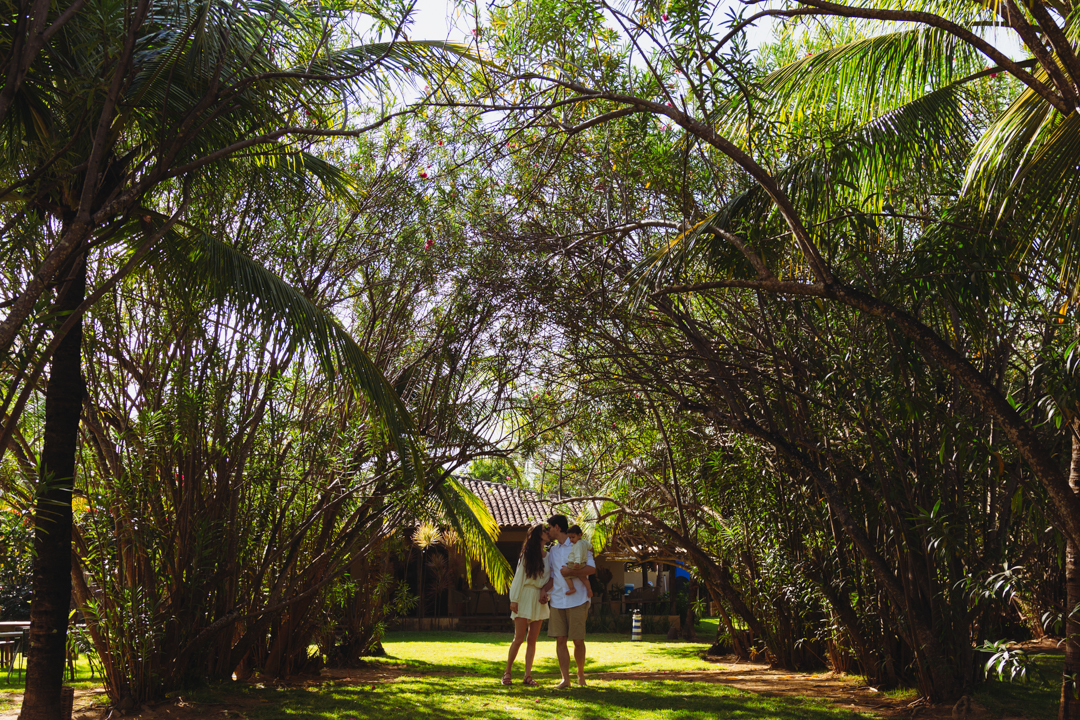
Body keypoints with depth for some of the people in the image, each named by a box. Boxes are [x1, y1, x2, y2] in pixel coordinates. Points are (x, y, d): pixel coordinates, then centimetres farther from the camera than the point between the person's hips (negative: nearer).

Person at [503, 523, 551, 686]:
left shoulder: (548, 556, 10)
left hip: (539, 601, 4)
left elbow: (550, 578, 10)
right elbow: (519, 577, -4)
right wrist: (514, 599, -9)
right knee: (519, 639, -5)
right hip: (525, 598, -4)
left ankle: (528, 675, 7)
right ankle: (507, 673, 4)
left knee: (532, 640, 4)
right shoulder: (526, 554, -2)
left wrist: (544, 590, -10)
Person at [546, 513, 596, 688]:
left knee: (578, 640, -2)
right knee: (560, 640, -2)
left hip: (577, 600, -5)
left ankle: (580, 673, 18)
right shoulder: (552, 551, 17)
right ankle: (565, 679, 2)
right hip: (557, 601, 5)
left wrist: (571, 572, -19)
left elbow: (592, 568, -9)